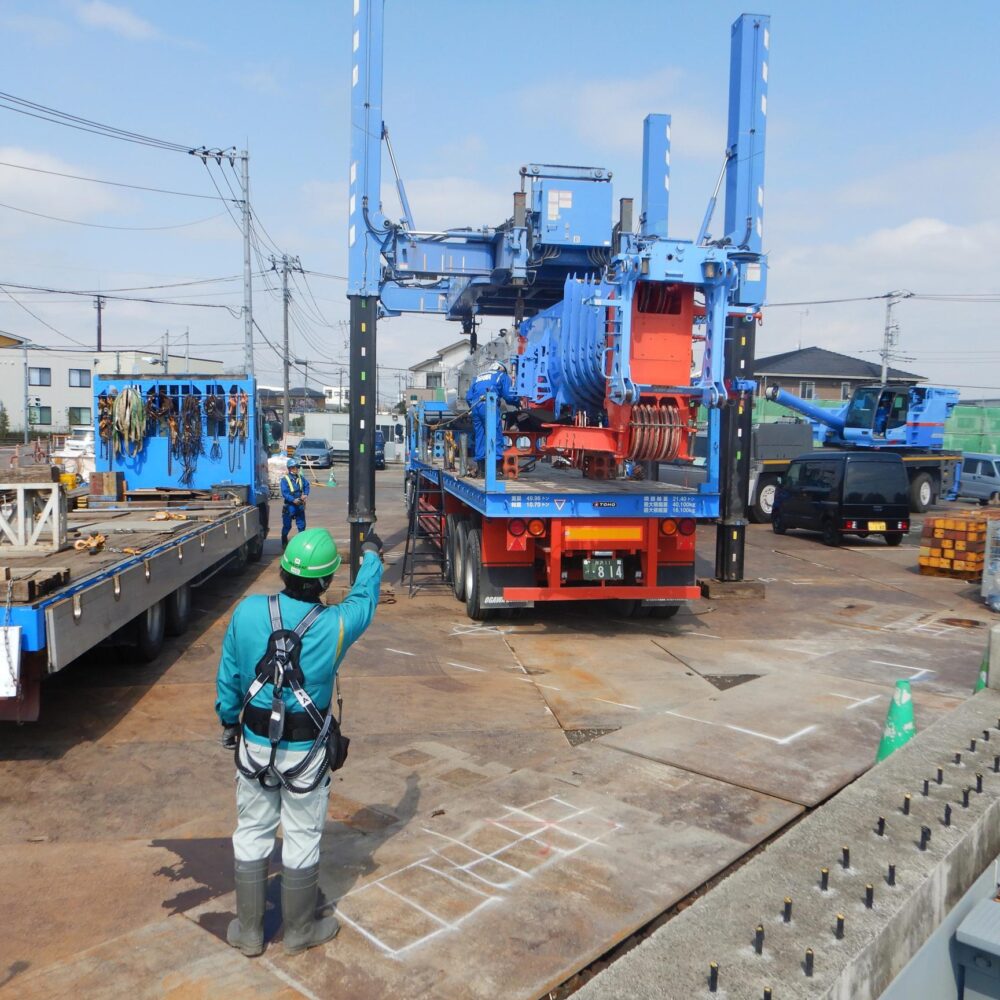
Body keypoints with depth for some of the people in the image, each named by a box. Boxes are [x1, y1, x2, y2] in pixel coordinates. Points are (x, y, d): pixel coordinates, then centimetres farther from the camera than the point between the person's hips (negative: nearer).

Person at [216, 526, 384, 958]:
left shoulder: (247, 612, -14)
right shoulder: (335, 625, -18)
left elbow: (228, 676, -2)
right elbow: (364, 600, 4)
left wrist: (228, 720, 16)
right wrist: (371, 556, 22)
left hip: (255, 743, 2)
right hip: (305, 751, -2)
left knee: (252, 833, 18)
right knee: (302, 838, 14)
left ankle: (248, 931, 33)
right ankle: (299, 930, 32)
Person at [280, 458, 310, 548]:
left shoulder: (300, 477, 3)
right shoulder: (285, 479, -13)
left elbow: (306, 485, 16)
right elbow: (284, 493, -19)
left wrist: (305, 494, -3)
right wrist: (293, 500, -30)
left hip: (300, 505, 5)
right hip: (289, 506, -4)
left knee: (302, 525, 11)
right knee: (287, 526, 6)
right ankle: (284, 542, 21)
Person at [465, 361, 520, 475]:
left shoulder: (477, 378, 31)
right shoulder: (502, 376, 17)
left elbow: (468, 397, 23)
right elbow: (509, 395, 4)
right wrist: (518, 402, 21)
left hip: (475, 407, 6)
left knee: (479, 437, 9)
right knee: (496, 437, -4)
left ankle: (481, 469, 10)